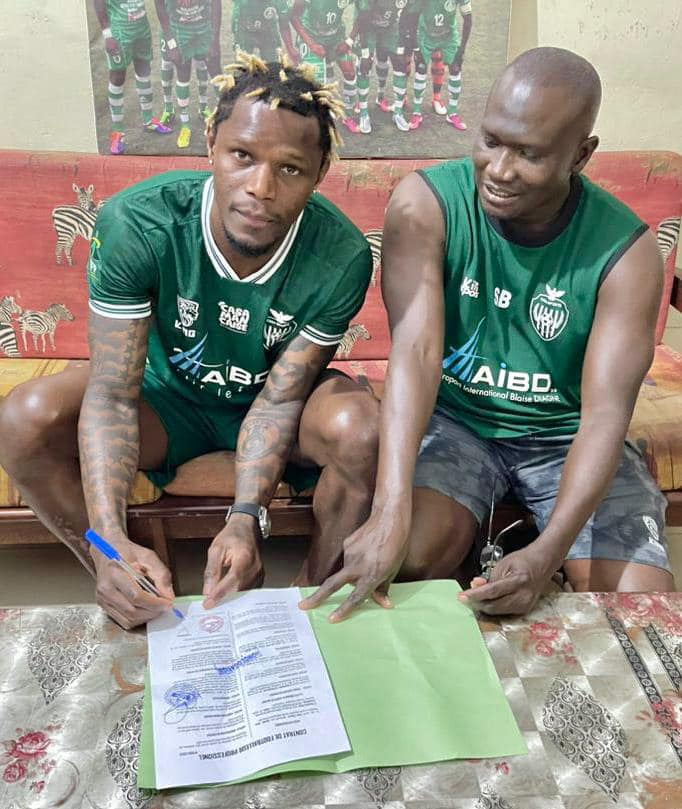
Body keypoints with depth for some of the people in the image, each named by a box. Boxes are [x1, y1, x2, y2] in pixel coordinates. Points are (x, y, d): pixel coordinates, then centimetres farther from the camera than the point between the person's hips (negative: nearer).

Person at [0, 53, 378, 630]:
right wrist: (111, 539, -41)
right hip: (171, 395, 1)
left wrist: (247, 518, -37)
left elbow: (278, 400, -22)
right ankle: (140, 603, -5)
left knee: (362, 428, -33)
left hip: (285, 399, 0)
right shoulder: (135, 224, -27)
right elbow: (112, 394, -29)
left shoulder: (342, 257, -26)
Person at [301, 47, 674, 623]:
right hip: (454, 419, 0)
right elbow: (416, 351, -28)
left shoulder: (627, 250, -17)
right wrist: (391, 510, -41)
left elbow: (605, 412, -22)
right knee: (407, 556, -28)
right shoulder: (425, 203, -17)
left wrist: (548, 551, -38)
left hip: (565, 436, 1)